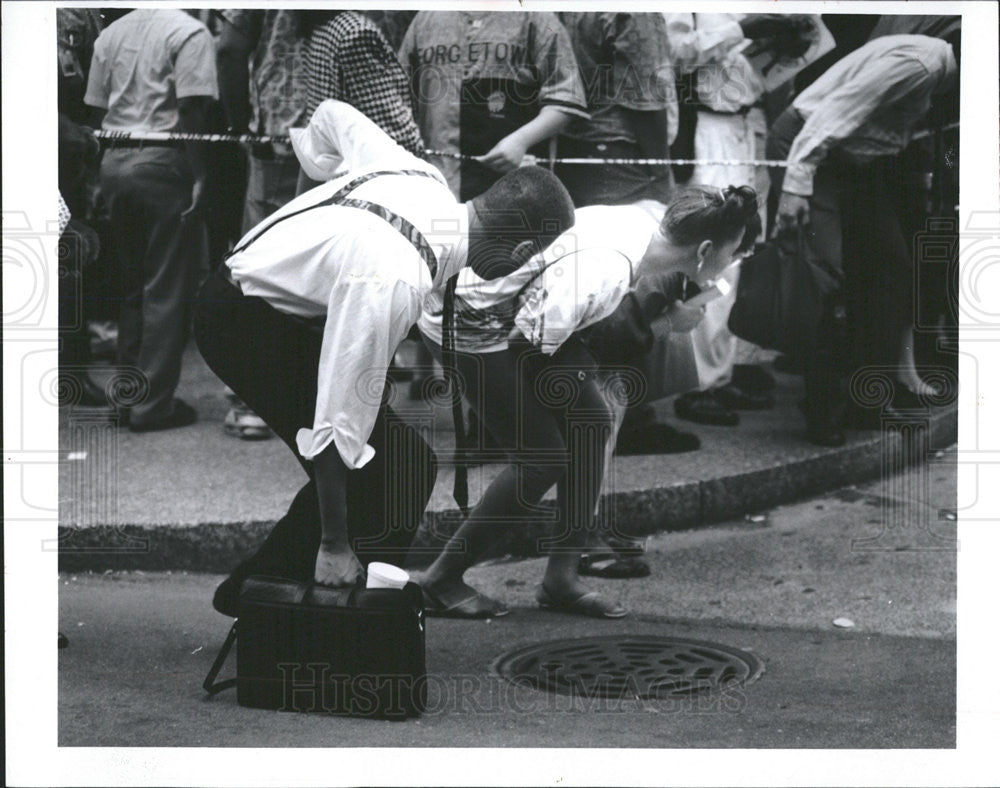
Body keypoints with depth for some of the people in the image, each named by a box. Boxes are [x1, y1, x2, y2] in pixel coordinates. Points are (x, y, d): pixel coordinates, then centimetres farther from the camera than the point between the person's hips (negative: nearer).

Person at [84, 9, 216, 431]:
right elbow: (191, 113, -14)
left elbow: (97, 112, 14)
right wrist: (198, 179, -11)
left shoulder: (109, 35, 14)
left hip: (114, 163, 6)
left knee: (132, 284, 17)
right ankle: (153, 404, 0)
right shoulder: (188, 33, -6)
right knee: (167, 289, 0)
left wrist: (103, 175, 17)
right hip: (163, 164, -6)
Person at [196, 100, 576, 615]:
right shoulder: (394, 281, -34)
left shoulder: (423, 176, -9)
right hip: (244, 325, -9)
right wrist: (335, 545, -24)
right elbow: (340, 419, -31)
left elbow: (333, 115, 11)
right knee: (394, 470, -13)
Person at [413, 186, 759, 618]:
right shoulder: (603, 273, -34)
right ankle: (439, 581, 3)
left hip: (519, 311, 10)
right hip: (467, 323, -10)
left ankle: (561, 580, 13)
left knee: (591, 424, 5)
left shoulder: (646, 226, -7)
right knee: (542, 457, -9)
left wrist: (670, 309, -6)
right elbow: (532, 338, -25)